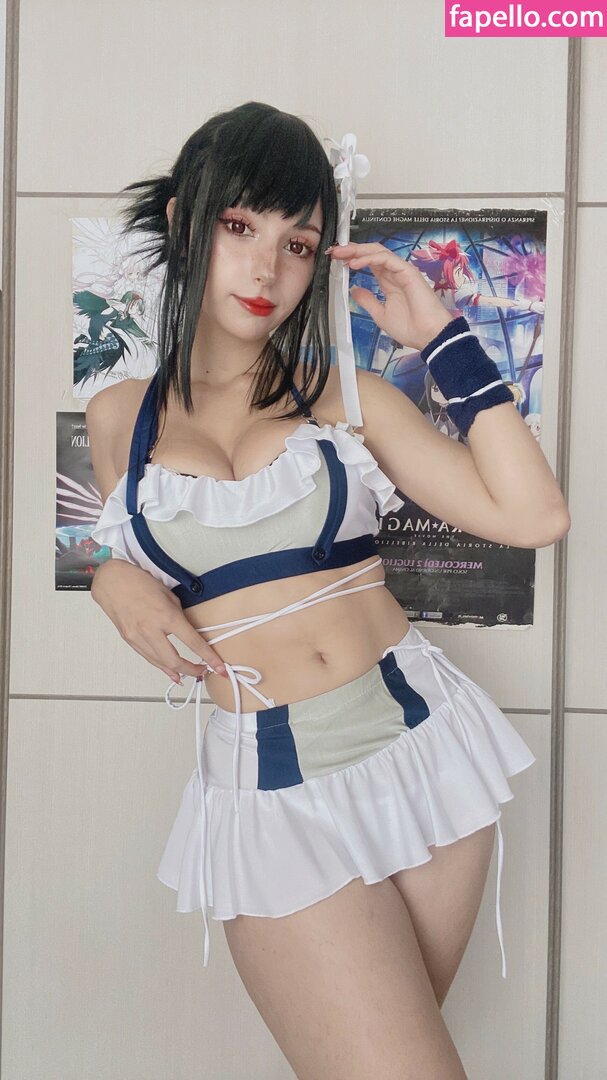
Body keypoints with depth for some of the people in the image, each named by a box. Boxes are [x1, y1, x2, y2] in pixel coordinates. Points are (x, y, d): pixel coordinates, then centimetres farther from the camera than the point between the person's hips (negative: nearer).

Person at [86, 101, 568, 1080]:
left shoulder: (346, 395, 3)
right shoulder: (121, 417, 5)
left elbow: (534, 515, -5)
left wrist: (444, 338, -5)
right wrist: (114, 582, -1)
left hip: (422, 744, 2)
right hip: (269, 790, -1)